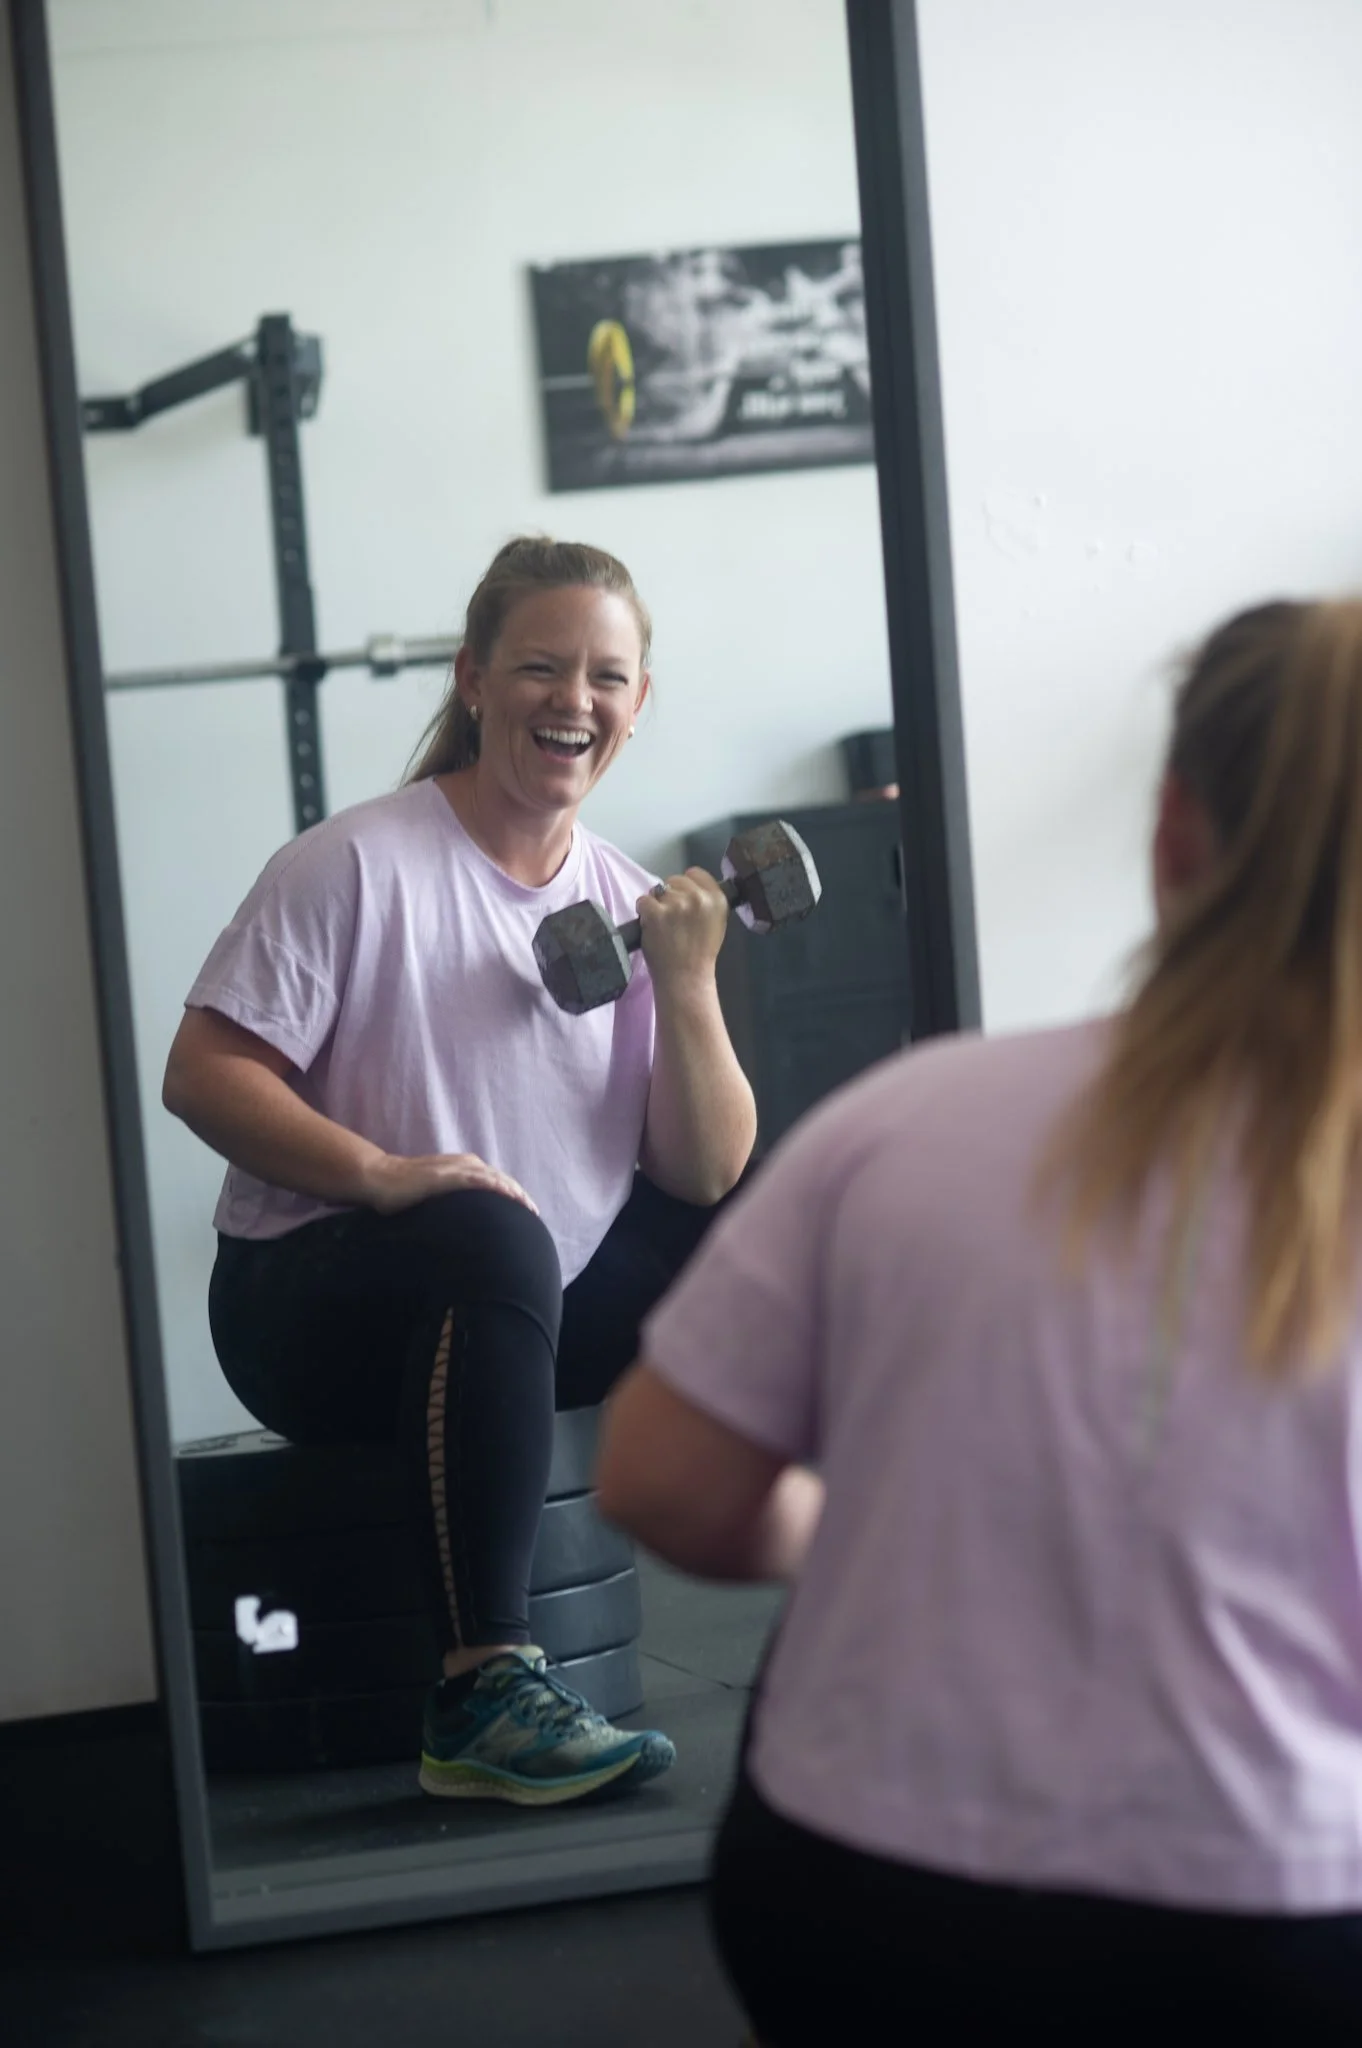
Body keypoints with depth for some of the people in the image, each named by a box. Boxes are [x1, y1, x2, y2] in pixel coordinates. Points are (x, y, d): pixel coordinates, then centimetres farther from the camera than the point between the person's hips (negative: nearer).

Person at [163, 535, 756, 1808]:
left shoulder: (631, 904, 5)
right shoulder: (360, 866, -11)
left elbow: (708, 1177, 0)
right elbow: (202, 1072, -17)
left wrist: (685, 986, -15)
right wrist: (381, 1174, -31)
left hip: (539, 1317, 6)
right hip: (311, 1303, -6)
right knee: (492, 1236, -37)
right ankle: (483, 1696, -38)